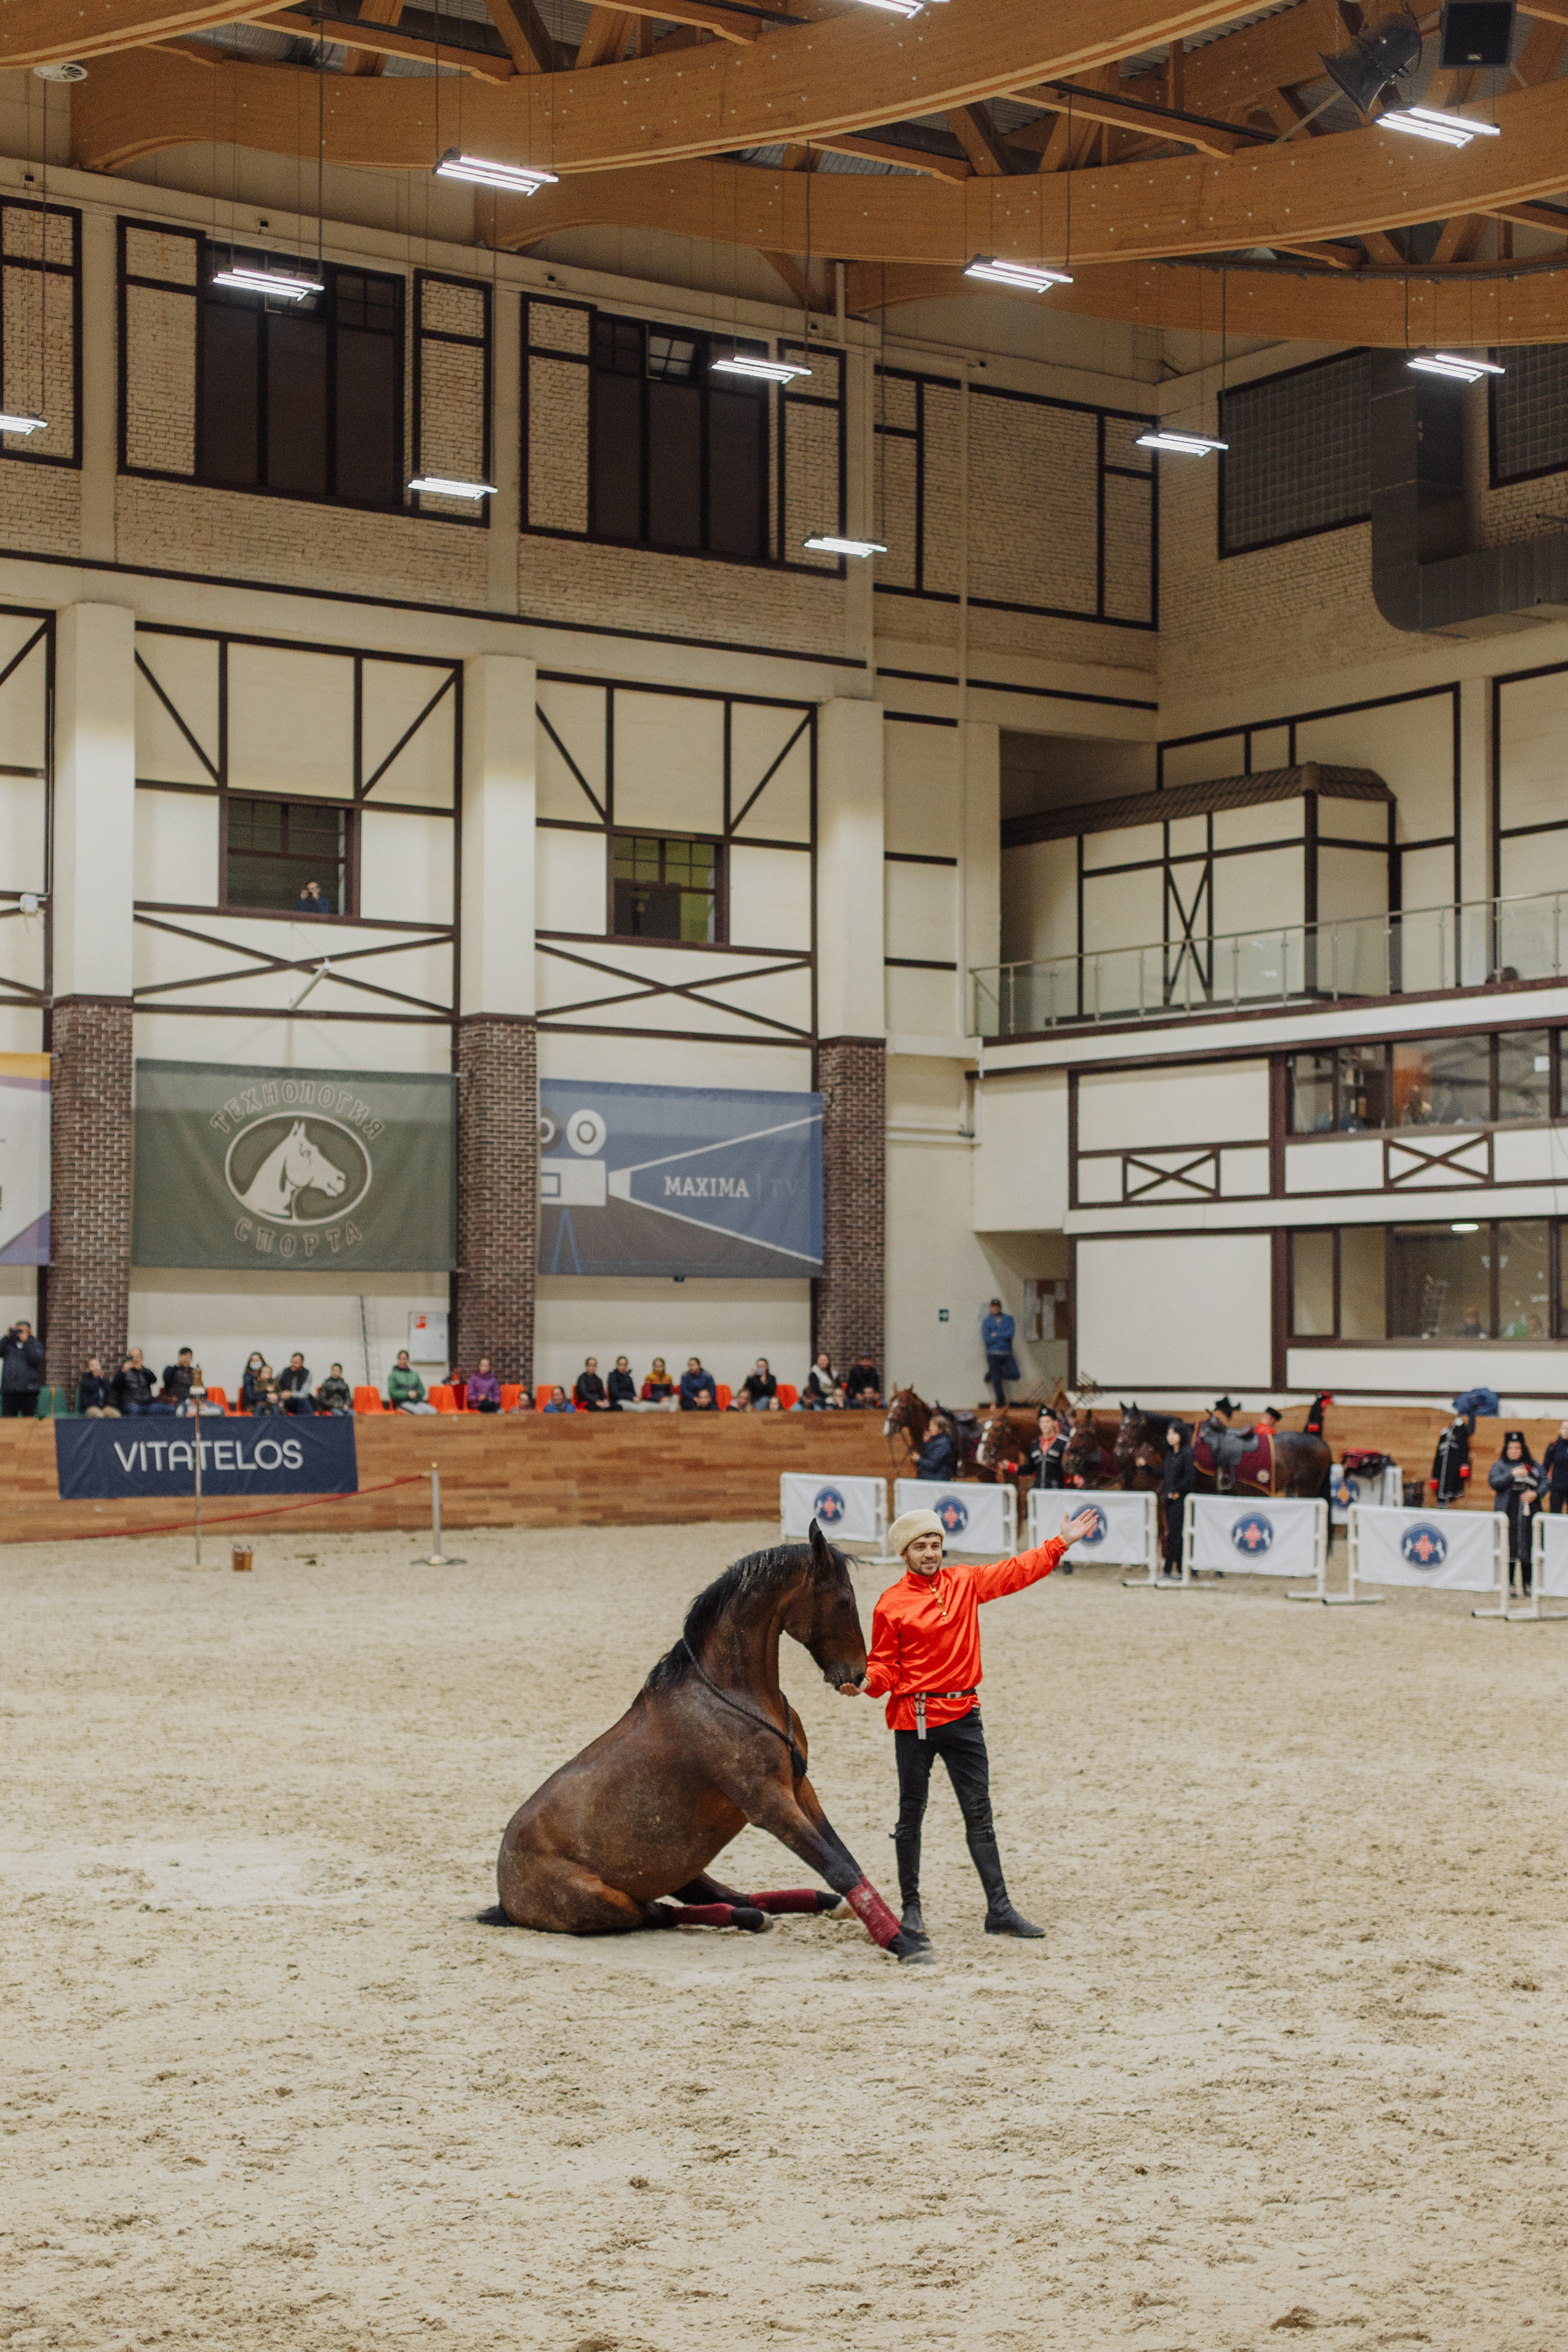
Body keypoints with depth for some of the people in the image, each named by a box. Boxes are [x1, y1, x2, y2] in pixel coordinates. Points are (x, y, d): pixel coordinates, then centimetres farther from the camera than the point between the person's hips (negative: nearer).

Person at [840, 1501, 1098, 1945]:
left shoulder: (964, 1583, 6)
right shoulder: (891, 1604, -4)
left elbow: (1016, 1572, 9)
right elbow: (885, 1666, -3)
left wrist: (1061, 1543, 4)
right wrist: (866, 1683, -24)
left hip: (963, 1714, 3)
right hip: (914, 1719, -3)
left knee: (979, 1813, 4)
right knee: (911, 1814, 4)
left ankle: (999, 1909, 6)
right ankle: (911, 1908, 17)